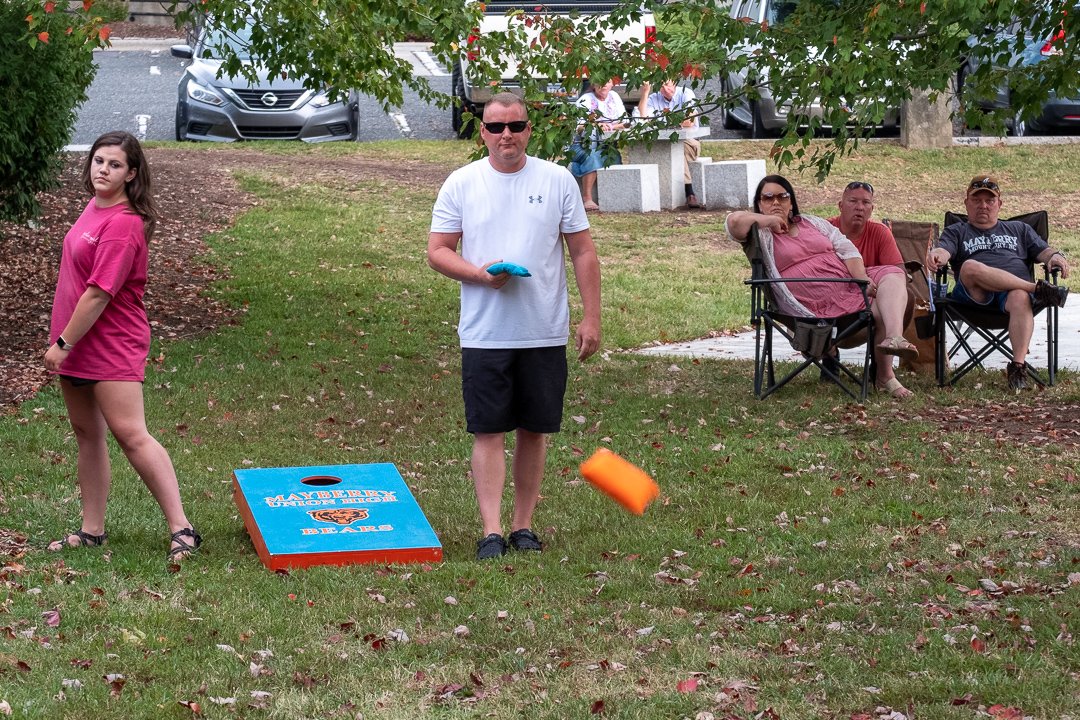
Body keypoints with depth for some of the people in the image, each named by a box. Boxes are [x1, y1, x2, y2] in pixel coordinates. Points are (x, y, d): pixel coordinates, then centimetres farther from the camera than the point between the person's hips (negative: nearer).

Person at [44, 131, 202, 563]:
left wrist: (63, 343, -17)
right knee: (87, 434, 14)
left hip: (112, 344, -10)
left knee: (130, 434, -14)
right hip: (76, 344, 10)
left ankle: (181, 530, -12)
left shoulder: (123, 224, -19)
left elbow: (99, 292, -22)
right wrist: (64, 340, 17)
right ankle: (92, 530, 23)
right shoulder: (94, 208, 10)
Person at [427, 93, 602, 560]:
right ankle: (491, 531, -3)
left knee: (534, 429, 7)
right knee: (488, 431, -4)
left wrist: (591, 319, 0)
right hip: (484, 334, -1)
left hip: (546, 333, 1)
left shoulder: (557, 181, 4)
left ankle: (523, 525, 17)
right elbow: (437, 251, 3)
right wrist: (479, 274, -16)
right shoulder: (461, 184, 3)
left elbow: (583, 253, 6)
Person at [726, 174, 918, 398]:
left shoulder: (812, 223, 22)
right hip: (823, 304, -7)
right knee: (880, 311, -23)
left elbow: (846, 249, 13)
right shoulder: (762, 234, 3)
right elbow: (734, 221, -18)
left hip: (851, 282, 7)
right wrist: (770, 220, -3)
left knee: (893, 275, -18)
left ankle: (894, 337, -38)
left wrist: (863, 279, -6)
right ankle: (884, 376, -25)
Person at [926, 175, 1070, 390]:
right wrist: (936, 255, -20)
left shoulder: (1019, 229, 35)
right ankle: (1037, 289, -33)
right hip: (975, 292, -1)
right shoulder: (956, 232, 28)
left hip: (1017, 287, 1)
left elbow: (1042, 250, 23)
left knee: (1021, 298, -38)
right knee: (970, 267, -37)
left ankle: (1018, 367, -47)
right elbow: (945, 250, 6)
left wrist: (1055, 256, -3)